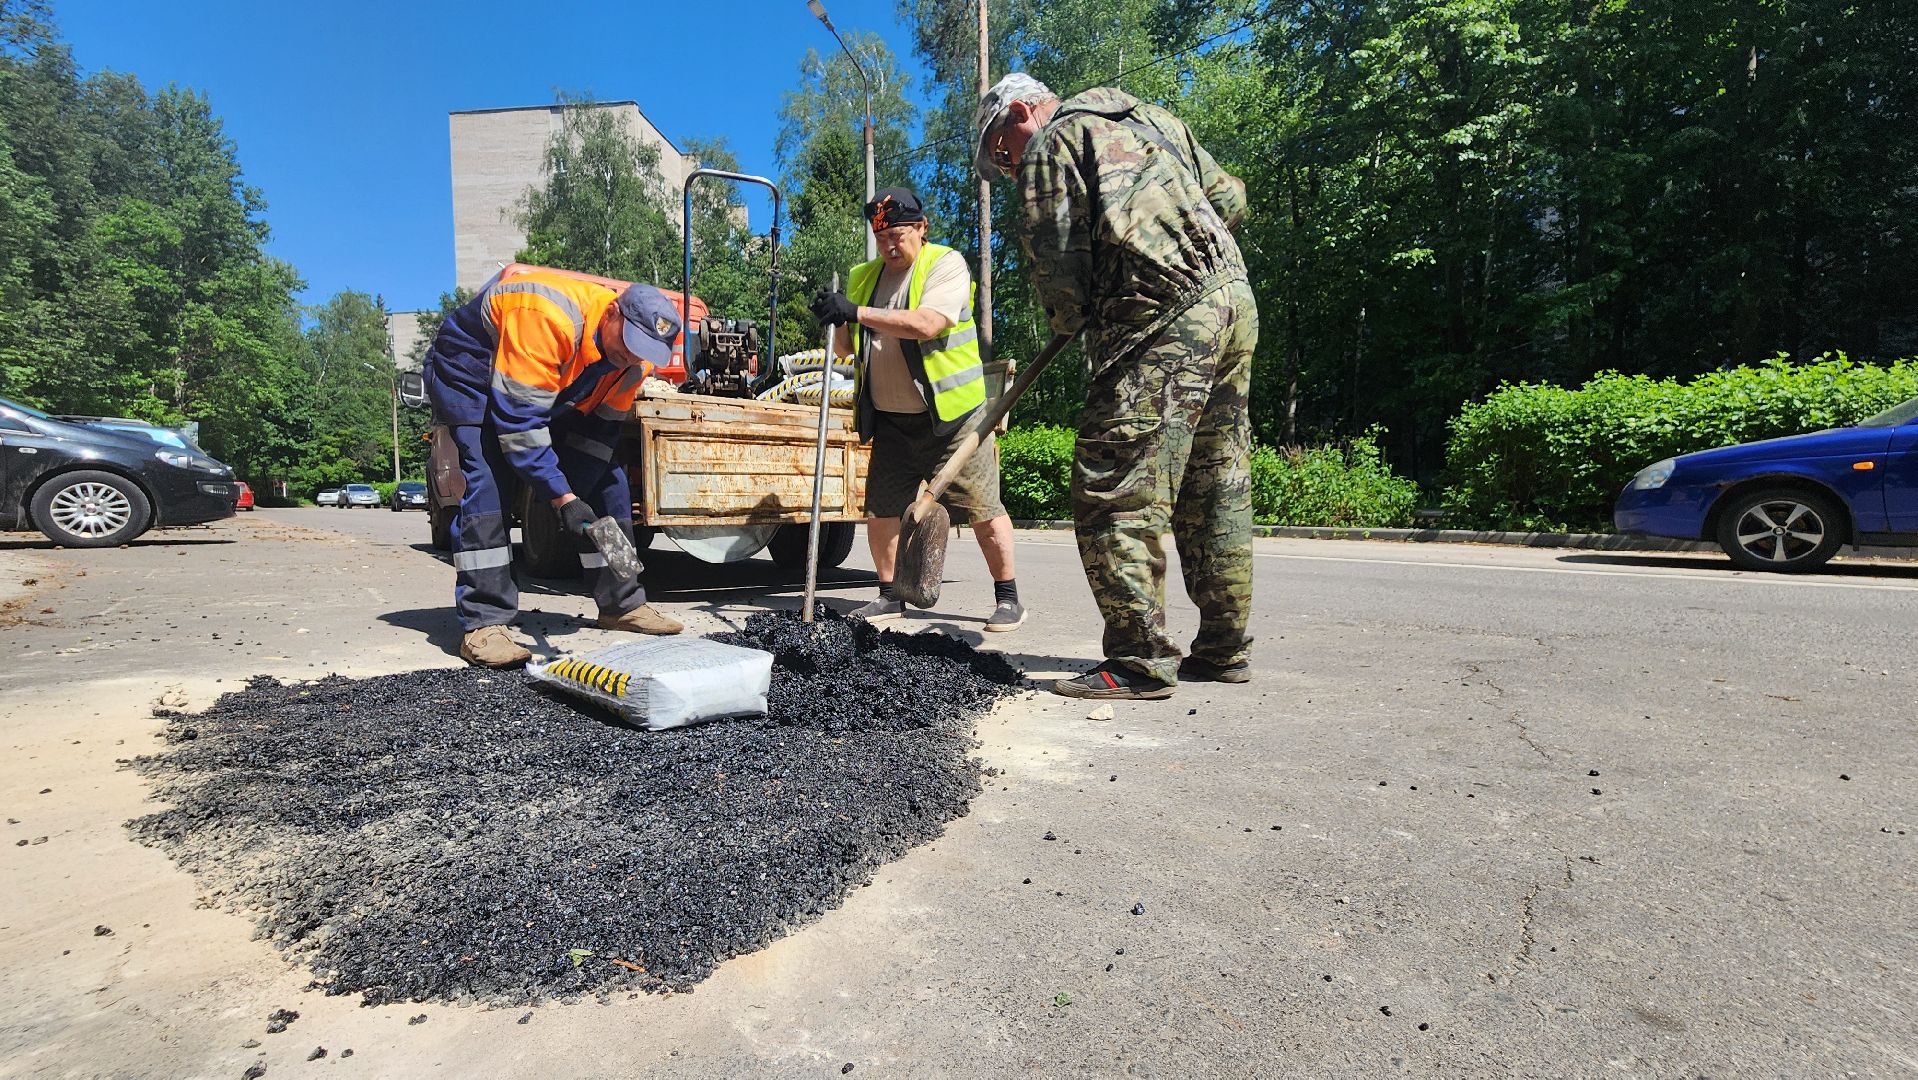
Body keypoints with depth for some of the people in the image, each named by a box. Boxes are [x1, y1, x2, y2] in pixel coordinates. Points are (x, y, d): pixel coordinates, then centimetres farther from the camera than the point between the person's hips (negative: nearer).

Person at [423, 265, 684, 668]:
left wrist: (587, 489, -17)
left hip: (553, 392, 7)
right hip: (471, 374, -6)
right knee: (489, 482, -25)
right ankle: (483, 625, -20)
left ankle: (622, 604, 8)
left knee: (609, 479, -1)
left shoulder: (636, 356, -16)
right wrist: (563, 498, -38)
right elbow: (517, 417, -38)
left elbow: (602, 426, -7)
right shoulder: (547, 317, -39)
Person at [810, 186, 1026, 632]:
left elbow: (927, 324, -24)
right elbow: (844, 348, 14)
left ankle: (1008, 598, 10)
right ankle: (890, 597, 20)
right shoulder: (864, 276, 13)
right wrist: (838, 320, -8)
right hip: (890, 420, 6)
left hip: (951, 414, -5)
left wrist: (858, 312, -25)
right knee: (881, 510, 5)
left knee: (982, 510, -3)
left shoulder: (946, 264, -5)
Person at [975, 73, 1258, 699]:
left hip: (1163, 318, -9)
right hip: (1235, 298, 9)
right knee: (1217, 488, 9)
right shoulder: (1152, 119, 29)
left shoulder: (1053, 141, 6)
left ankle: (1140, 662, -9)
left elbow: (1056, 258, -2)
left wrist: (1068, 320, 16)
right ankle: (1224, 649, 17)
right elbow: (1229, 196, 27)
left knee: (1114, 489, -9)